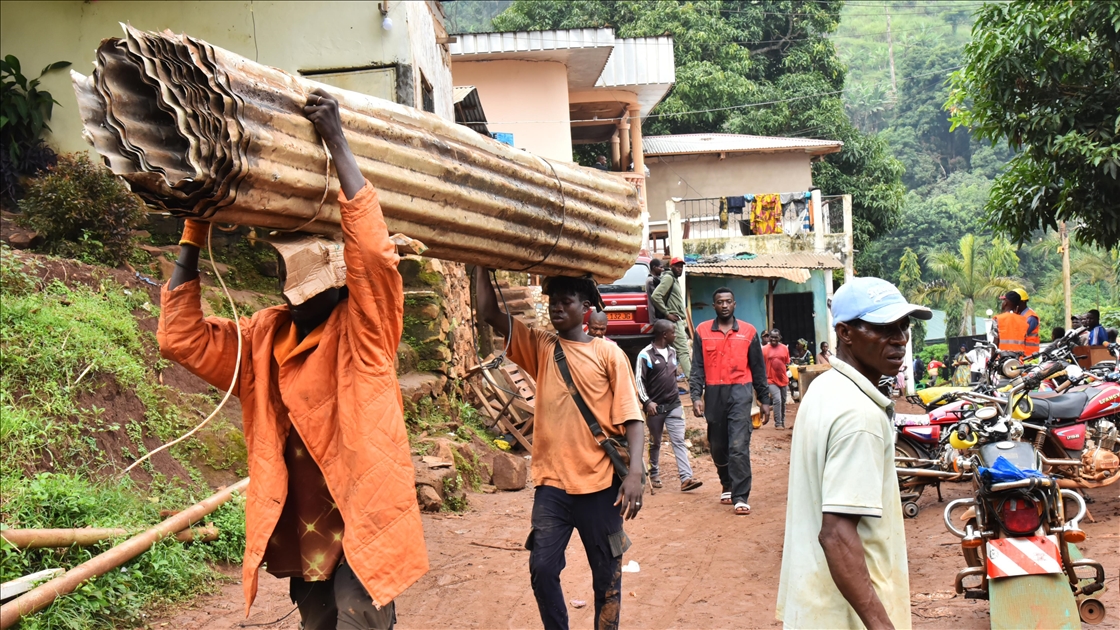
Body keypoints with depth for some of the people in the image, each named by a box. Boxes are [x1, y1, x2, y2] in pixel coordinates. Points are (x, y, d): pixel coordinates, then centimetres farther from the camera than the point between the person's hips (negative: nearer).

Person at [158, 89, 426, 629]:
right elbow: (182, 337, -1)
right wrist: (193, 235, -5)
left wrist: (336, 143, -26)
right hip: (300, 530, 6)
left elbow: (374, 252, -26)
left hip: (362, 522, -6)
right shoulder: (264, 338, 7)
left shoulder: (361, 330, -9)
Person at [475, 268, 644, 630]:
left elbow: (631, 418, -6)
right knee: (542, 569, 0)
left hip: (600, 483, -2)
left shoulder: (608, 354, -1)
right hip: (552, 482, 2)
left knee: (607, 575, 8)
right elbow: (488, 312, 0)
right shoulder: (540, 346, 8)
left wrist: (635, 472, -18)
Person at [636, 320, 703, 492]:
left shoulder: (672, 352, 9)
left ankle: (686, 478, -13)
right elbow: (638, 381, -13)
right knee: (655, 443, 10)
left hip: (674, 405, 4)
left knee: (679, 441, -6)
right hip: (655, 407, -4)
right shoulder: (646, 354, -11)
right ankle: (654, 475, 26)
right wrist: (647, 402, -21)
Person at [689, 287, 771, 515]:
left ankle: (741, 496, -7)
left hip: (740, 392, -2)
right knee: (717, 445, 12)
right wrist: (696, 396, -8)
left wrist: (764, 399, 9)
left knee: (739, 445, -10)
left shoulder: (748, 332, 5)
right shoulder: (702, 332, 5)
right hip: (713, 394, 2)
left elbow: (758, 368, 9)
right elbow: (697, 367, 3)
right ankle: (727, 486, 33)